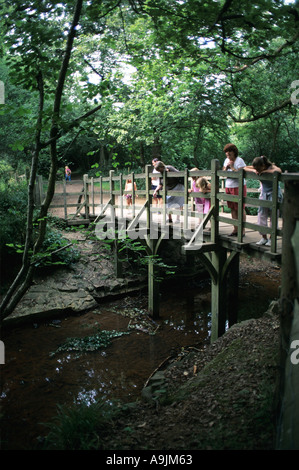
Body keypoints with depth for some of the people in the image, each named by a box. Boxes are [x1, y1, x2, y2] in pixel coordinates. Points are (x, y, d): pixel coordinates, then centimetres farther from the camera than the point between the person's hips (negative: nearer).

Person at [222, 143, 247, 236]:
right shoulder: (226, 160, 13)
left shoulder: (239, 161, -9)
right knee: (233, 209, 8)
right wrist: (226, 167, -5)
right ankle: (235, 229, 14)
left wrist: (232, 168, -16)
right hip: (228, 187, 7)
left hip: (238, 187, -7)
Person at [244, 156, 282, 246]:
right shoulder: (258, 168, -2)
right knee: (261, 216, 2)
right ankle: (264, 238, 12)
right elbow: (245, 168, 1)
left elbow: (279, 171, -40)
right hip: (263, 194, 6)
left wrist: (265, 171, -30)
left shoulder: (271, 167, -18)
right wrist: (253, 171, -17)